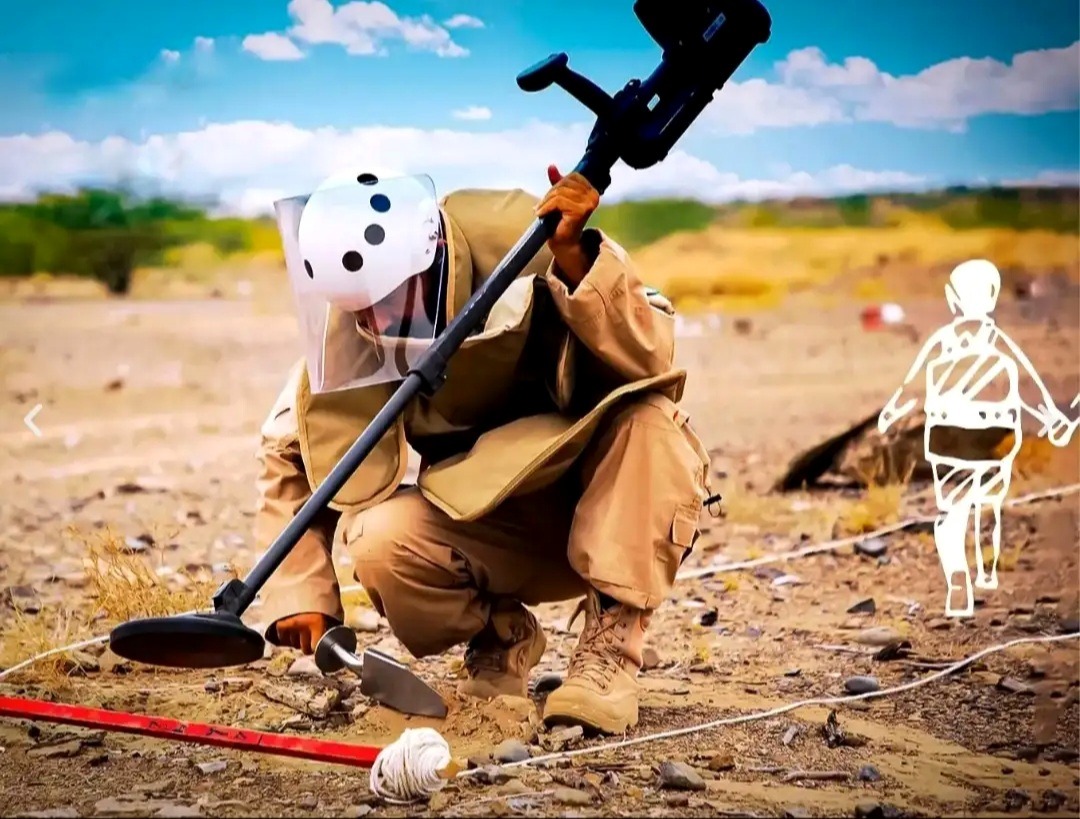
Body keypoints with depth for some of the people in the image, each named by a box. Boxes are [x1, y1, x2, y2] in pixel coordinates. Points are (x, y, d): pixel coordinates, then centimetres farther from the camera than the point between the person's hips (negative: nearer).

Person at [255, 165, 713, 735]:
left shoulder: (527, 245, -21)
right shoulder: (345, 334, -11)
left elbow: (650, 357, -31)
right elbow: (288, 452, 2)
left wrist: (575, 259, -43)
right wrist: (302, 593, -5)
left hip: (606, 506, -2)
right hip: (495, 525, 2)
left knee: (646, 417, -33)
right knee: (382, 545, -28)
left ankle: (610, 650, -22)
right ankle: (498, 638, 4)